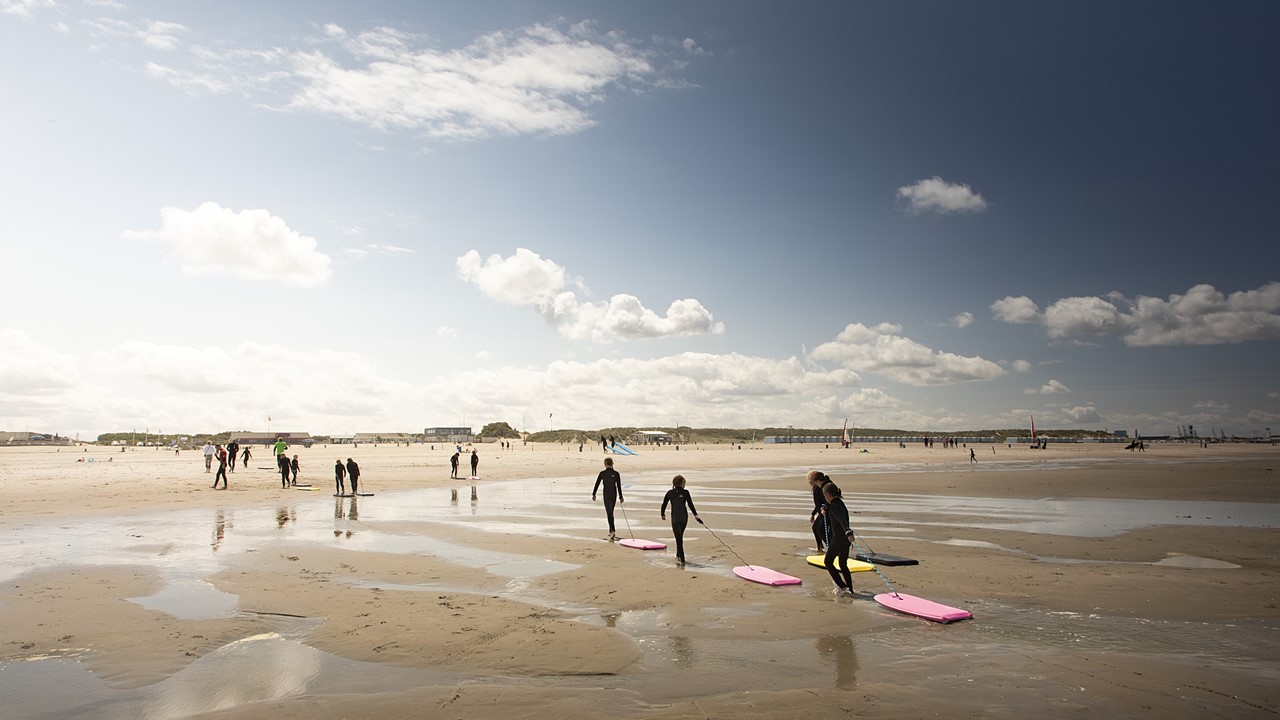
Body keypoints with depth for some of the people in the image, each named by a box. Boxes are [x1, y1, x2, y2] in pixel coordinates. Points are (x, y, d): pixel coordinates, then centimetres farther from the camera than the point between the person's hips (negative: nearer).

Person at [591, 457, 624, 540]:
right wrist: (620, 497, 7)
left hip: (606, 494, -3)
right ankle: (610, 531, 25)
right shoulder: (616, 473, -1)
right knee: (611, 512, 18)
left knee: (609, 513, -7)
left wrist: (593, 494, 9)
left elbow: (597, 484, -1)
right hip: (614, 494, 3)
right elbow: (619, 486, 0)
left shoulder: (602, 473, -6)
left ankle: (613, 531, -23)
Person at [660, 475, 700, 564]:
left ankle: (682, 559, -6)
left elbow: (664, 505, 3)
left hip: (675, 518, -2)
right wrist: (696, 516, -9)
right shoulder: (685, 492, -5)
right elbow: (690, 505, -10)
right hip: (684, 517, 2)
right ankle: (678, 555, 34)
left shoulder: (670, 493, -3)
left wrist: (662, 514, 18)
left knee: (678, 538, 1)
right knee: (680, 536, 22)